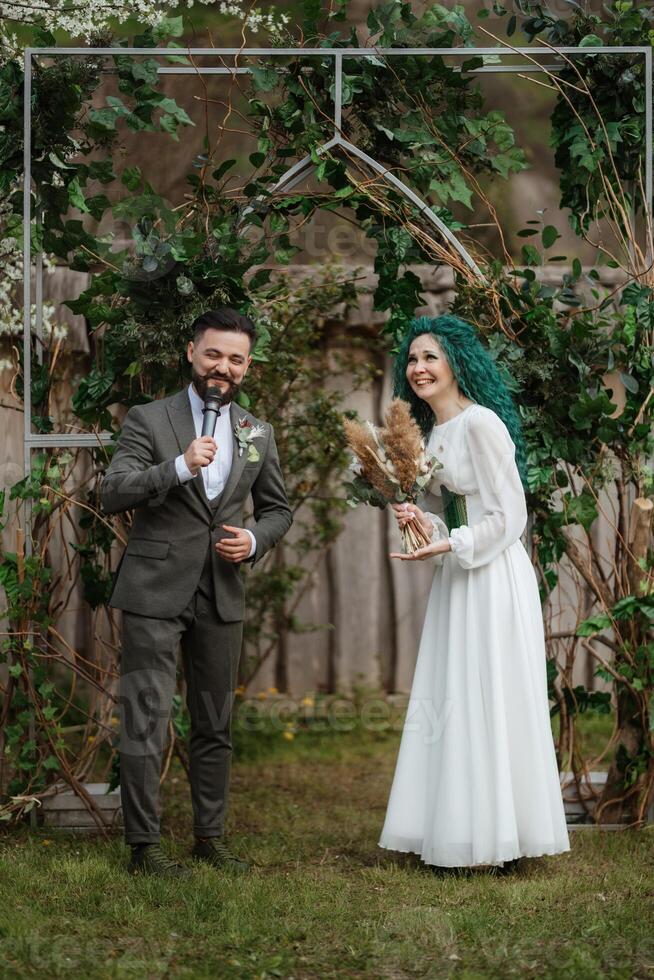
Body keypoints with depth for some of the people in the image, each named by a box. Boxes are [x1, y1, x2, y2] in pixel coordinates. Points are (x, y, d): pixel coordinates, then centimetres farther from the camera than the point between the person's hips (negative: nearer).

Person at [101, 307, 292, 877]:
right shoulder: (149, 420, -3)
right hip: (155, 593, -5)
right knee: (146, 721, -7)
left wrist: (255, 541, -3)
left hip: (221, 596, 5)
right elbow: (112, 494, -13)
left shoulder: (258, 434, 11)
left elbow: (278, 508, 19)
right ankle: (144, 845, 0)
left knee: (216, 725, 12)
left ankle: (211, 836, 21)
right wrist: (179, 467, -26)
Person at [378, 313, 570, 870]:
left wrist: (448, 546, -19)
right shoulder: (430, 432, 13)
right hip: (455, 580, 9)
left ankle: (497, 840, 2)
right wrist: (421, 520, 0)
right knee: (451, 704, 7)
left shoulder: (482, 423, -13)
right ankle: (456, 832, 12)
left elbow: (508, 517, -15)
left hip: (493, 577, -9)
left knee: (488, 701, -5)